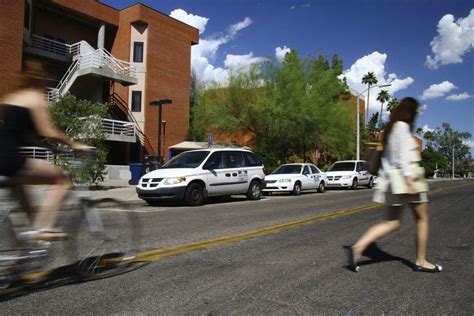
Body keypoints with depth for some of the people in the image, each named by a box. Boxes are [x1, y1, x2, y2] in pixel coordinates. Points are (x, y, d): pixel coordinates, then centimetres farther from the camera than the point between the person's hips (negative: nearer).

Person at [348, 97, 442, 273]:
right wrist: (409, 181, -24)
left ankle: (358, 248, -10)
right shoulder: (402, 126, -9)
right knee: (422, 219, 9)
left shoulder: (391, 128, 18)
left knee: (392, 223, 5)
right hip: (405, 178, -8)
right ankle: (421, 262, 20)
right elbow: (403, 155, -19)